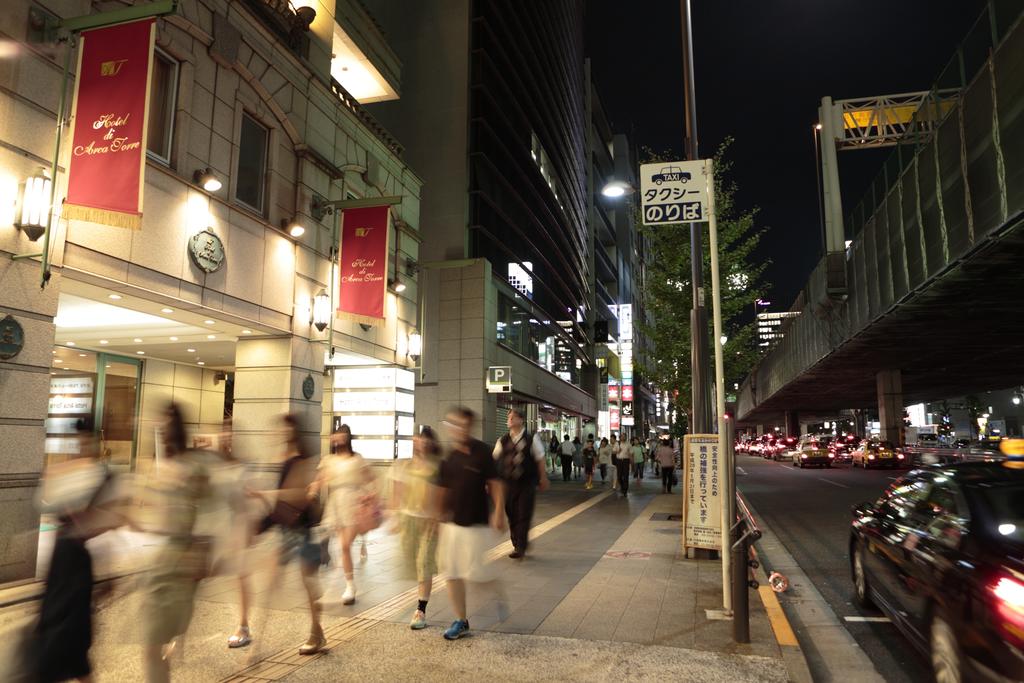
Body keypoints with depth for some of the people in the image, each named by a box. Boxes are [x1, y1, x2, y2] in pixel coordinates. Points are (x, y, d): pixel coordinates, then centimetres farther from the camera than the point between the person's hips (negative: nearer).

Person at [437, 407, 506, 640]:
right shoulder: (447, 457, 2)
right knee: (452, 573, 8)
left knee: (480, 572, 1)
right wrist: (441, 515, 14)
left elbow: (495, 483, -7)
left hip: (477, 523, -4)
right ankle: (460, 620, 23)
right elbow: (443, 489, 12)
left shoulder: (481, 452, -9)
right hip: (451, 523, 4)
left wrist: (498, 512, -13)